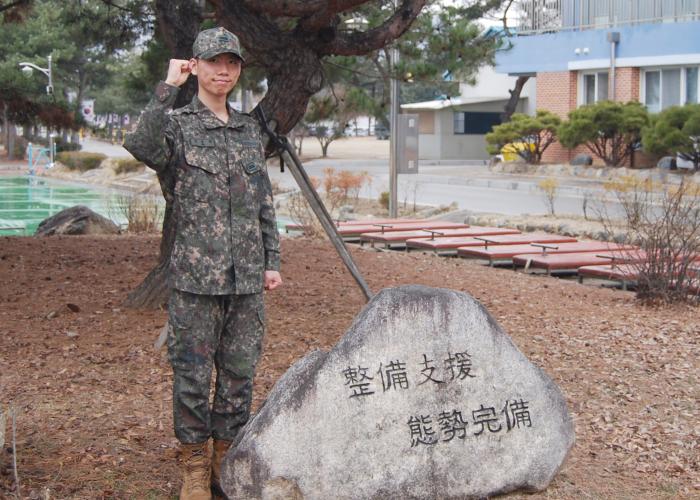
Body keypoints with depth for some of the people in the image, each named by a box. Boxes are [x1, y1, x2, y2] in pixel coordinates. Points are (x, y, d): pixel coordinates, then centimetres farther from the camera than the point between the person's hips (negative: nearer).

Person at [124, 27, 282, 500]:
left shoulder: (250, 129, 13)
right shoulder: (178, 123, -1)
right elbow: (142, 146, -26)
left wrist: (272, 261, 11)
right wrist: (168, 87, -24)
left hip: (247, 277, 4)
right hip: (196, 275, -4)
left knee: (240, 373, 9)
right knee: (193, 374, 1)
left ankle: (226, 461, 23)